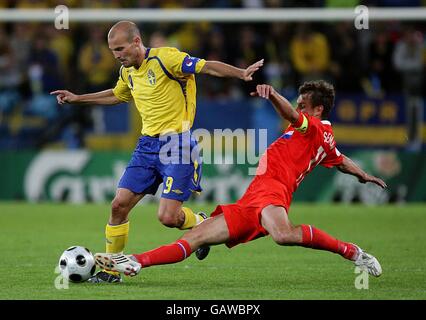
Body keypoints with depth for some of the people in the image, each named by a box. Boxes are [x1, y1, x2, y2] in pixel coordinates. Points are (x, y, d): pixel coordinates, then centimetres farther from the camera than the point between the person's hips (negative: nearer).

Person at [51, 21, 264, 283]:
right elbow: (116, 96, 34)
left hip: (177, 143, -7)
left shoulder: (164, 58, -13)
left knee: (168, 217, -14)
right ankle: (111, 270, 10)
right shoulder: (127, 72, 12)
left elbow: (208, 67, -19)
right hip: (148, 145, 7)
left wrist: (241, 73, -35)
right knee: (119, 205, -2)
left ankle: (202, 224, 20)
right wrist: (77, 98, 36)